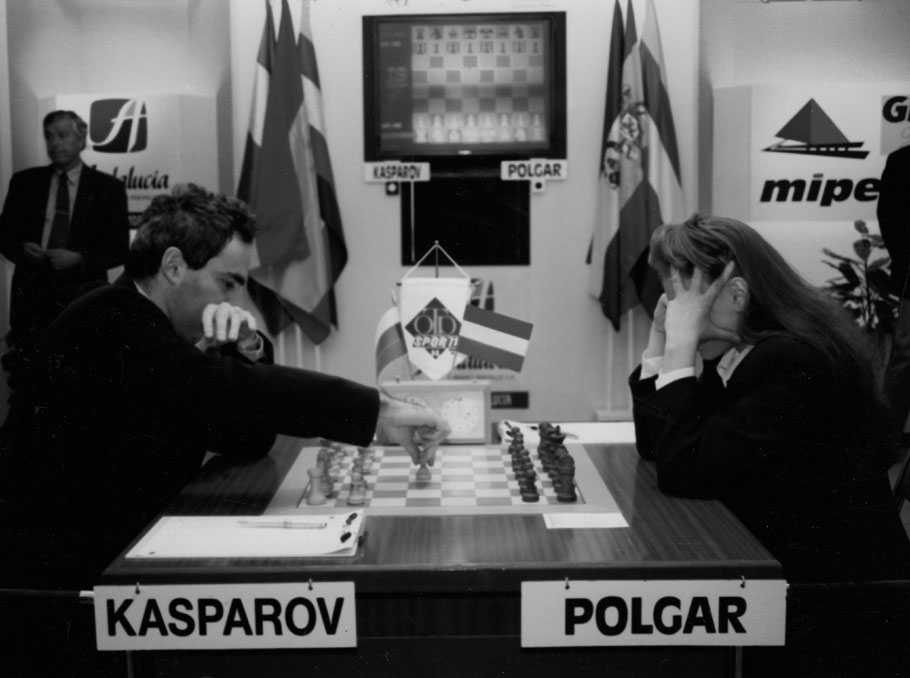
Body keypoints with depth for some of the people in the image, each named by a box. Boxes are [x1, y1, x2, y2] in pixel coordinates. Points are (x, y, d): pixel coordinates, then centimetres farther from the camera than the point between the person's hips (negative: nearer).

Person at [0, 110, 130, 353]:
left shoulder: (108, 187, 3)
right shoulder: (24, 181, 10)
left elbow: (119, 248, 0)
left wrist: (79, 258, -15)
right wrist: (22, 248, -11)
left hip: (83, 296, -2)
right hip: (30, 296, 2)